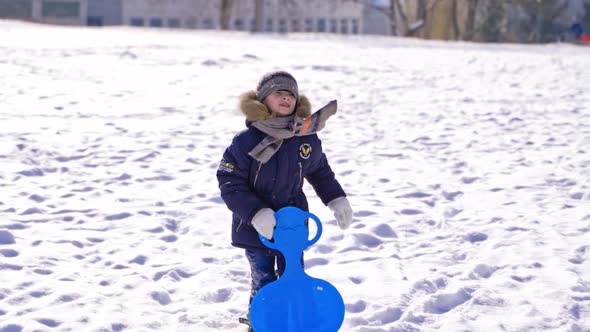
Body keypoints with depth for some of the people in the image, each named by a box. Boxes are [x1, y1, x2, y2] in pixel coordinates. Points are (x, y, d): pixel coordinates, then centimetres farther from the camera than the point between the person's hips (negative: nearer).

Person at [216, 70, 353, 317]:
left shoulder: (307, 138, -3)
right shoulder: (245, 142, -16)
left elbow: (320, 172, 15)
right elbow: (230, 185, -17)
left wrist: (337, 200, 4)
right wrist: (256, 214, -28)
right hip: (255, 230, -3)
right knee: (264, 285, 6)